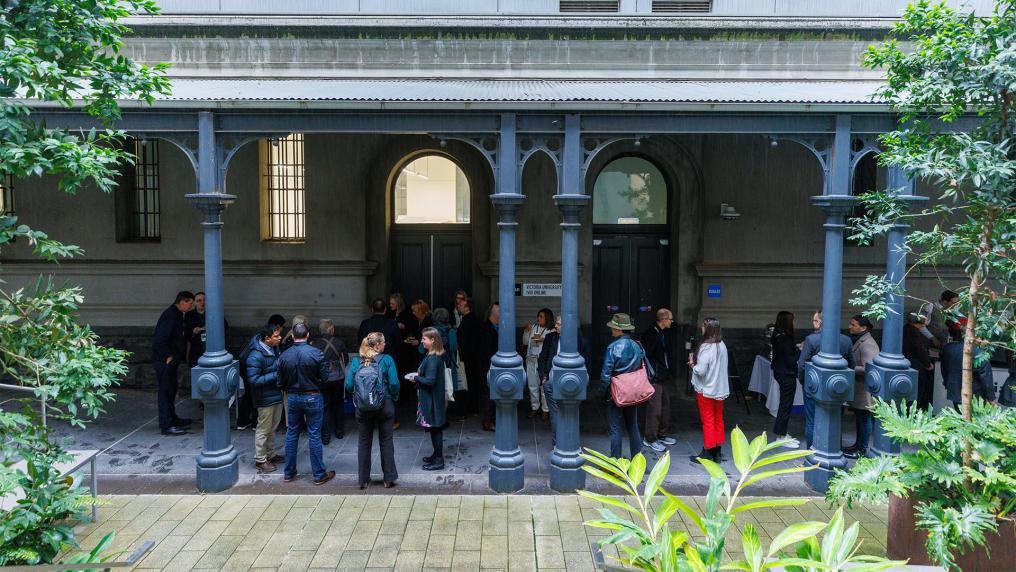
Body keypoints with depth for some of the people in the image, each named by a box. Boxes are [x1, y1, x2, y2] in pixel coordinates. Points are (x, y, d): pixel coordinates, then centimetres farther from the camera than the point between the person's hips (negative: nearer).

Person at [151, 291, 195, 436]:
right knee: (166, 390, -5)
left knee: (171, 389, 18)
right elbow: (159, 340, -26)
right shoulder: (169, 315, -20)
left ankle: (172, 419, 30)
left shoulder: (176, 314, 13)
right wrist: (168, 356, -21)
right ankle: (166, 426, 0)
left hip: (171, 360, 10)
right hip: (165, 360, -10)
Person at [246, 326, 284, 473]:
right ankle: (260, 460, 19)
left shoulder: (274, 349, 1)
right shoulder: (256, 356, -24)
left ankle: (270, 455, 34)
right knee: (263, 429, 5)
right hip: (266, 398, -8)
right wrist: (275, 375, -24)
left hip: (277, 394, 8)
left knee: (272, 428, 20)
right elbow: (253, 380, -25)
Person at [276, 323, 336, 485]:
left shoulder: (284, 356, -5)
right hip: (312, 397, -3)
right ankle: (319, 474, 11)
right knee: (314, 436, 3)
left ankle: (289, 473, 23)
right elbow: (324, 377, -10)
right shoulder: (316, 353, -15)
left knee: (291, 435, 14)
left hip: (292, 397, 3)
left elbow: (281, 382, 2)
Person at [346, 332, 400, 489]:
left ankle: (363, 480, 18)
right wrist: (394, 398, 4)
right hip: (385, 406, -2)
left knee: (364, 443, 12)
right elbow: (394, 383, -14)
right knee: (386, 442, 10)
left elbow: (349, 385, -5)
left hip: (363, 408, 2)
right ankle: (388, 478, 15)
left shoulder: (356, 361, -1)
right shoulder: (387, 360, -9)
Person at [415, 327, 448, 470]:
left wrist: (416, 378, -12)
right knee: (435, 428, 19)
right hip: (430, 398, 10)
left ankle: (439, 461, 9)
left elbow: (430, 380, -26)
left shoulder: (432, 359, -23)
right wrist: (419, 376, 6)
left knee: (434, 428, 0)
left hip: (432, 399, -10)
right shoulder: (437, 356, 7)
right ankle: (437, 454, 31)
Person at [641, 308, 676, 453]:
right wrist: (653, 374, -16)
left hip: (664, 377, 9)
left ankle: (662, 435, 30)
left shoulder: (663, 333, 12)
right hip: (655, 378, -9)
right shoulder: (650, 335, -18)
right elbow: (645, 356, -19)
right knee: (655, 408, -4)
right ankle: (650, 439, 7)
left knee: (665, 406, 16)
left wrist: (668, 371, 15)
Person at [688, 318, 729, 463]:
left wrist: (692, 364, -4)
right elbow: (716, 366, 9)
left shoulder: (706, 348, -21)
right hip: (720, 389, 7)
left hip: (706, 390, -7)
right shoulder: (722, 345, 3)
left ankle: (707, 453, 9)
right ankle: (717, 452, 22)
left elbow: (700, 371, -23)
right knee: (718, 420, 14)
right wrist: (697, 362, 2)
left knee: (708, 422, 2)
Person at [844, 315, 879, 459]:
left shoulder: (867, 344, -21)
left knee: (864, 419, 2)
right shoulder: (857, 341, 9)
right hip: (857, 389, 9)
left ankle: (862, 450, 12)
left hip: (864, 390, -9)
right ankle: (858, 444, 31)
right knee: (859, 418, 19)